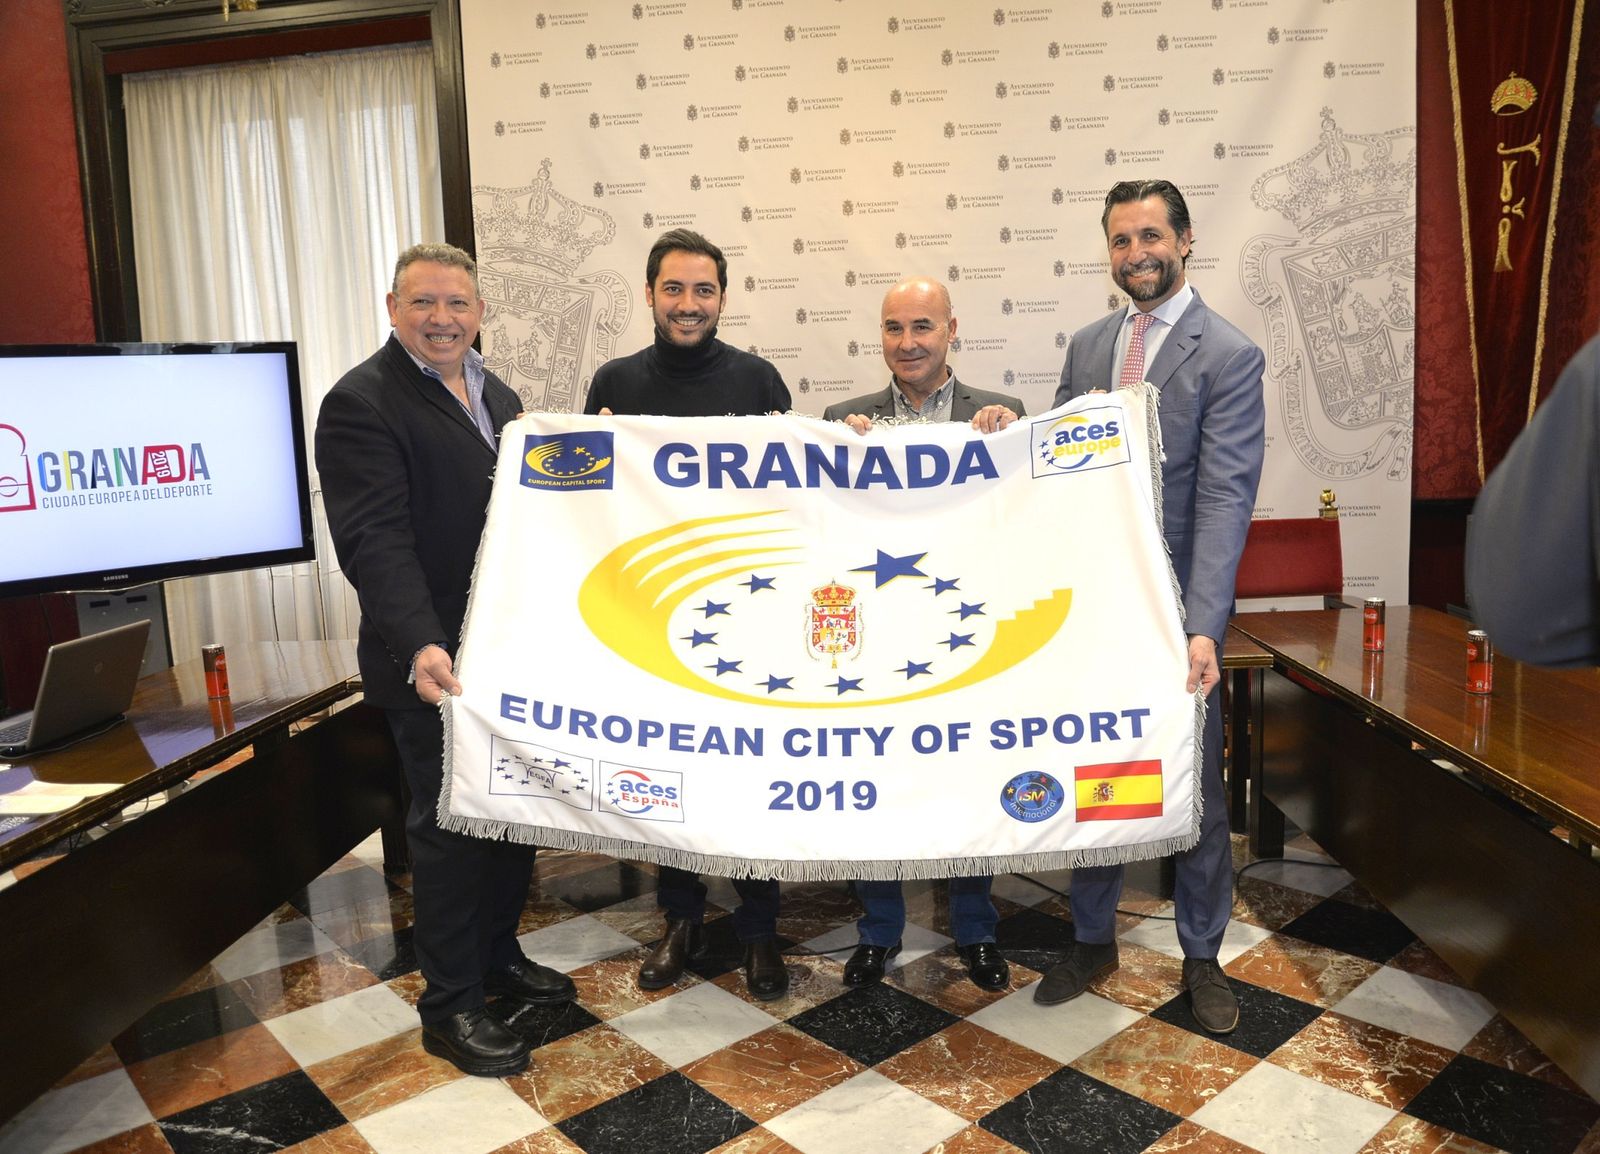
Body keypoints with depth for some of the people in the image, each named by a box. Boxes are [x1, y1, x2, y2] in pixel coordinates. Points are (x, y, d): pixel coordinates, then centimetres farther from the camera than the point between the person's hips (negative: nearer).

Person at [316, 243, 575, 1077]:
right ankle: (450, 1005, 20)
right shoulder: (361, 403, -13)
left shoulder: (498, 396, 12)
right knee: (450, 824, 4)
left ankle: (498, 953, 36)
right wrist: (420, 646, -34)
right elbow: (376, 540, -24)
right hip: (439, 663, -7)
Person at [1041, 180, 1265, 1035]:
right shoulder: (1087, 346, 9)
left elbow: (1225, 497, -18)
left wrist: (1201, 627, -28)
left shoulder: (1228, 355, -9)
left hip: (1176, 604, -5)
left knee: (1195, 789, 10)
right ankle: (1093, 940, 33)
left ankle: (1201, 956, 30)